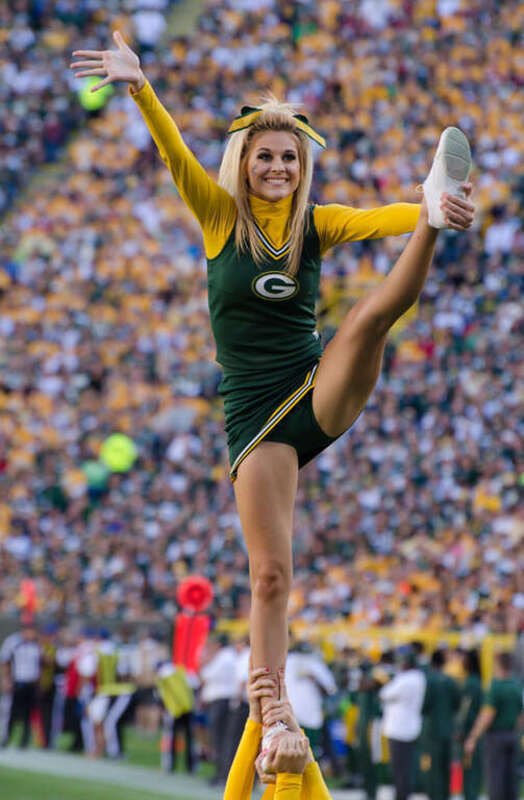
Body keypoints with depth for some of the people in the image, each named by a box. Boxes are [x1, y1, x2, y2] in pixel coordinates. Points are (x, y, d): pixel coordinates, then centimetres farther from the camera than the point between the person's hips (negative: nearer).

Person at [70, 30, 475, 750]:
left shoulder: (317, 225, 5)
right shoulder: (221, 217, 2)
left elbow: (379, 219, -12)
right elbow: (174, 153, -14)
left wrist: (433, 214, -35)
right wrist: (140, 88, -32)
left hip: (322, 394, 1)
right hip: (254, 414, -1)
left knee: (372, 315, -27)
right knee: (271, 575, -7)